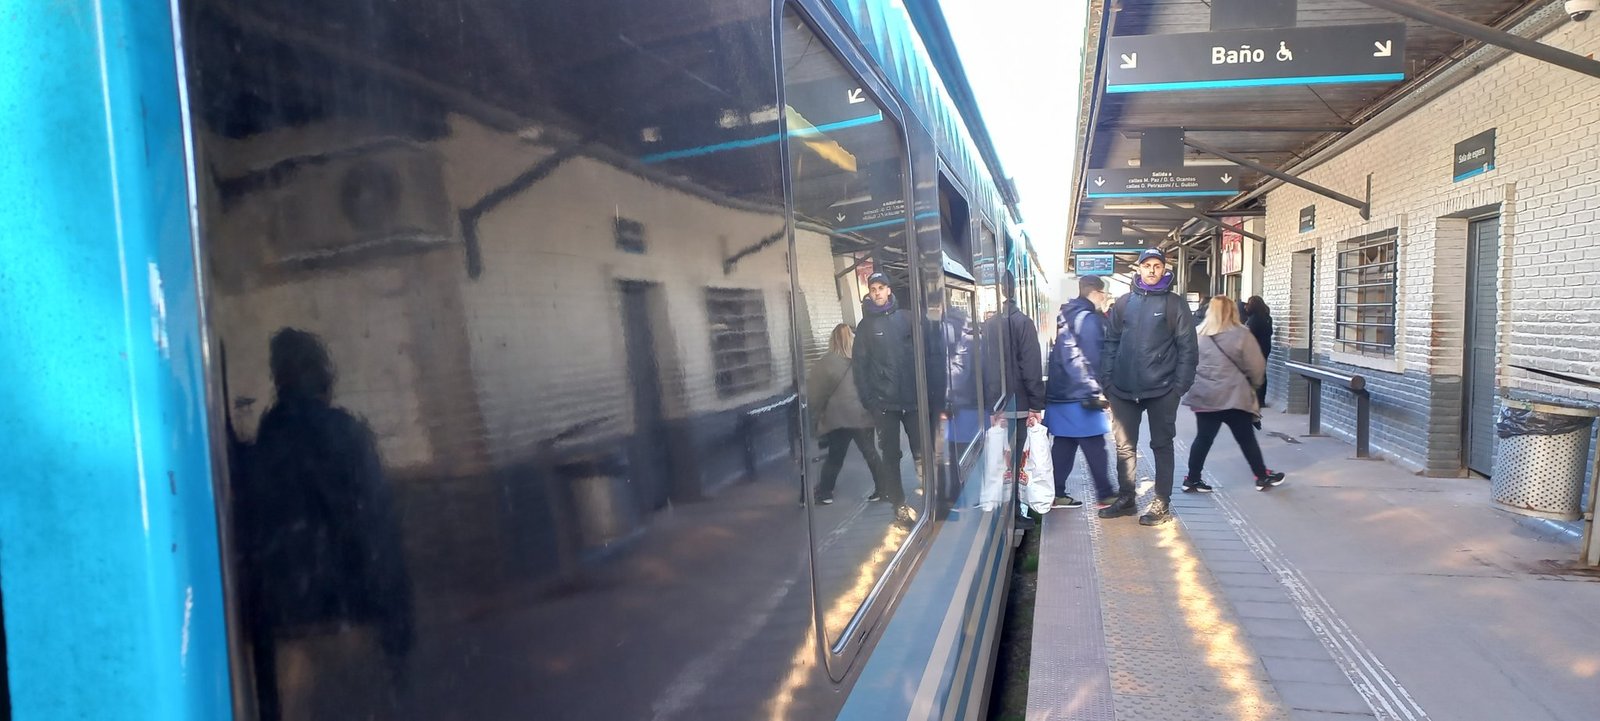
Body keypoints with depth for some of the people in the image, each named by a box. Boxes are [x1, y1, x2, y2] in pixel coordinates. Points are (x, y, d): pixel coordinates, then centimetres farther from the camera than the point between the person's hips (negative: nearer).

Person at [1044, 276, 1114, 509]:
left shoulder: (1065, 315, 15)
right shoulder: (1089, 319, -12)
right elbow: (1091, 359, -17)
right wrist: (1093, 391, -14)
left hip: (1059, 392, 9)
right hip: (1079, 395, -8)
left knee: (1063, 445, 10)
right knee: (1094, 447, -1)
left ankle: (1057, 493, 11)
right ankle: (1106, 494, 5)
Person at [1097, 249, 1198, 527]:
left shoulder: (1175, 304, 1)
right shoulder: (1123, 303, 9)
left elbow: (1187, 347, -2)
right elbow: (1110, 343, 8)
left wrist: (1181, 385, -9)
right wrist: (1107, 379, -1)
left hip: (1161, 390, -3)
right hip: (1124, 389, 3)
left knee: (1162, 445, 7)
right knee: (1125, 446, 10)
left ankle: (1162, 504, 14)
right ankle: (1125, 499, 23)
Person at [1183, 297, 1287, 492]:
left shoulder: (1198, 335, 4)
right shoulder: (1241, 335, -8)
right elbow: (1256, 366, -5)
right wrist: (1254, 385, 13)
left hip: (1205, 395, 4)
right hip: (1233, 396, -4)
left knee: (1203, 439, 8)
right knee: (1246, 439, 8)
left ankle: (1192, 480, 9)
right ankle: (1262, 477, 21)